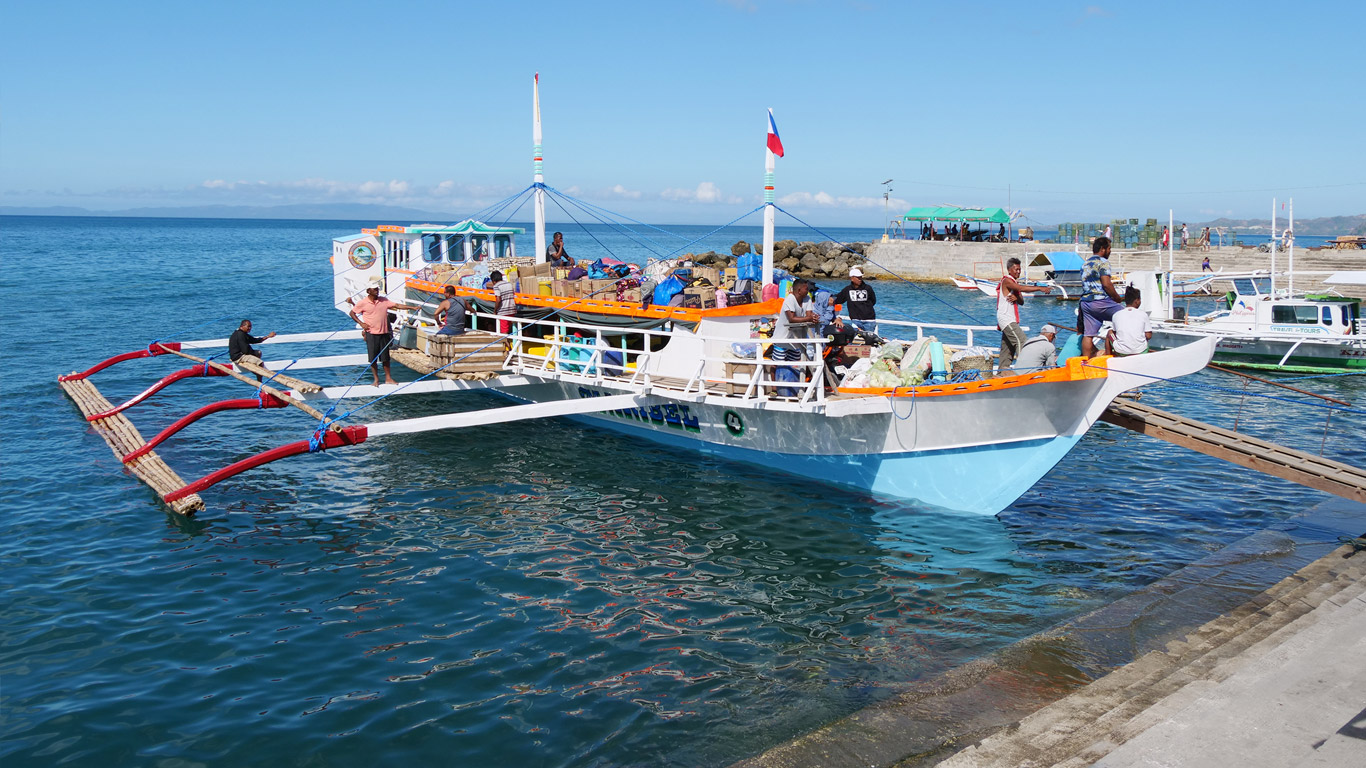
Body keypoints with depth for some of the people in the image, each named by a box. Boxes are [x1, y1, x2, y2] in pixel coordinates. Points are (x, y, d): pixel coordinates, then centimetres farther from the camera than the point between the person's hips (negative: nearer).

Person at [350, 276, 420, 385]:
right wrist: (361, 323, -5)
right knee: (373, 358, 3)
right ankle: (376, 379, 15)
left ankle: (388, 378, 18)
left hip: (384, 333, 3)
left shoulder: (384, 301, 4)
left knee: (385, 357, 8)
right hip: (371, 334, -3)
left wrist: (412, 308, 0)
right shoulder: (363, 303, -4)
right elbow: (352, 313, 5)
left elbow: (397, 305, 6)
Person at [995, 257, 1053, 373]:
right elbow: (1022, 288, -27)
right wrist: (1041, 288, -31)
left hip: (1011, 319, 10)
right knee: (1021, 340, -19)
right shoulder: (1006, 281, -10)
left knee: (1008, 346, 11)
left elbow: (1022, 302, 12)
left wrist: (1016, 298, -12)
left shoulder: (1015, 282, 19)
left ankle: (1001, 371, 15)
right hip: (1005, 318, -10)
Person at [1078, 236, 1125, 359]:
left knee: (1088, 334, 5)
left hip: (1085, 301, 8)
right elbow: (1106, 284, -15)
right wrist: (1118, 299, -4)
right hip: (1100, 301, -8)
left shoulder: (1085, 263, 20)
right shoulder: (1102, 262, -6)